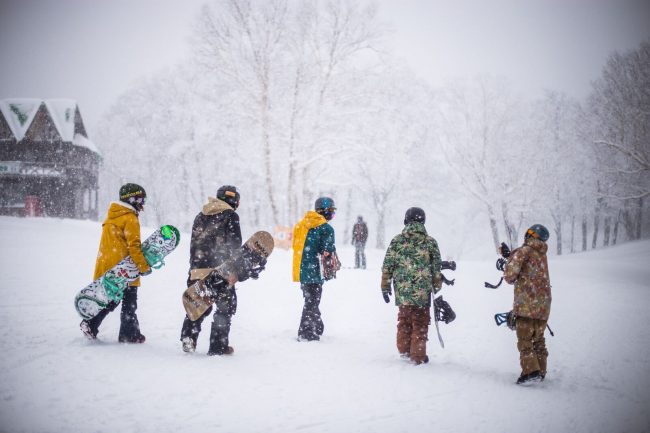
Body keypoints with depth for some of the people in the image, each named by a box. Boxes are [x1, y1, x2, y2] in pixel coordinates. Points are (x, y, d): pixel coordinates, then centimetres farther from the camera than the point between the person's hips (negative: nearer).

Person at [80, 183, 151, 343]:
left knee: (111, 300, 17)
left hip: (106, 267, 8)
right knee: (129, 304, 4)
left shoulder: (111, 216, 13)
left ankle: (90, 324, 7)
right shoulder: (130, 219, -13)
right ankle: (129, 334, 8)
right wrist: (144, 266, -15)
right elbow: (134, 246, -19)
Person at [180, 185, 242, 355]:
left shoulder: (200, 216, 17)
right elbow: (235, 245, -7)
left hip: (198, 271, 5)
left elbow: (193, 245, 18)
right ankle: (218, 346, 2)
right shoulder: (230, 216, -1)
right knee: (226, 307, 5)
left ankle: (188, 338, 6)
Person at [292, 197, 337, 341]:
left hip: (300, 269, 7)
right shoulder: (326, 229, -12)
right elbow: (328, 253, -16)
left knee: (310, 300, 21)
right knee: (312, 302, 3)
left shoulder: (301, 224, 11)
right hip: (313, 271, -7)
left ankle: (317, 327, 32)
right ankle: (305, 333, 3)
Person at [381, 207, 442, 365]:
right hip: (422, 292, -2)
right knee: (420, 323, 7)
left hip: (402, 291, 2)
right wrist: (437, 287, 17)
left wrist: (385, 287, 10)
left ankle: (404, 350, 27)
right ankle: (418, 356, 8)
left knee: (404, 320, 19)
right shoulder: (430, 242, -1)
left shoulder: (396, 241, 0)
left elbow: (387, 266, 1)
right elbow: (437, 268, 4)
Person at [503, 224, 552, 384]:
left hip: (527, 303, -7)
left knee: (524, 339, -6)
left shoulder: (524, 251, -9)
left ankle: (531, 370, -16)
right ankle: (540, 371, 19)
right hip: (544, 304, 7)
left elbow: (510, 274, -13)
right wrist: (509, 254, 27)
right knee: (538, 339, 16)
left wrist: (511, 279, 9)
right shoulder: (542, 254, 14)